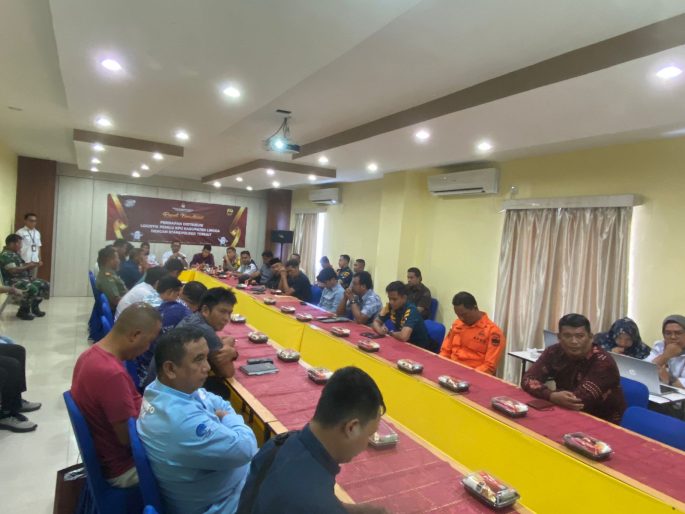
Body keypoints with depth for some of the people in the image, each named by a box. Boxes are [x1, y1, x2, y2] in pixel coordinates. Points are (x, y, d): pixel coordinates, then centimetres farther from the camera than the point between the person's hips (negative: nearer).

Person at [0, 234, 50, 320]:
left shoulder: (16, 253, 16)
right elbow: (13, 270, -24)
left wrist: (29, 264, 5)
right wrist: (28, 266, -15)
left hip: (24, 277, 10)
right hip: (13, 280, -10)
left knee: (45, 285, 1)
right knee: (32, 289, -33)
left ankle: (34, 307, 14)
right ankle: (22, 311, -13)